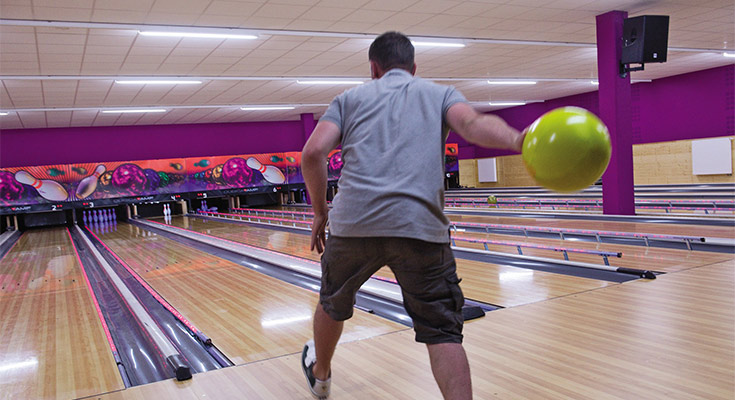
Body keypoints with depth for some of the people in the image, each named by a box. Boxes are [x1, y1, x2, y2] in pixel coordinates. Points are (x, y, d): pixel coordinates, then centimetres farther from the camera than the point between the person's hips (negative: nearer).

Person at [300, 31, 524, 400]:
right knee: (442, 333, 5)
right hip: (420, 226, -1)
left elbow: (312, 153, 5)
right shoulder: (440, 93, 18)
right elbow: (472, 124, -7)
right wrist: (517, 140, -24)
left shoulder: (350, 99, 19)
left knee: (333, 303, 27)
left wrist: (320, 212, 15)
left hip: (353, 223, 2)